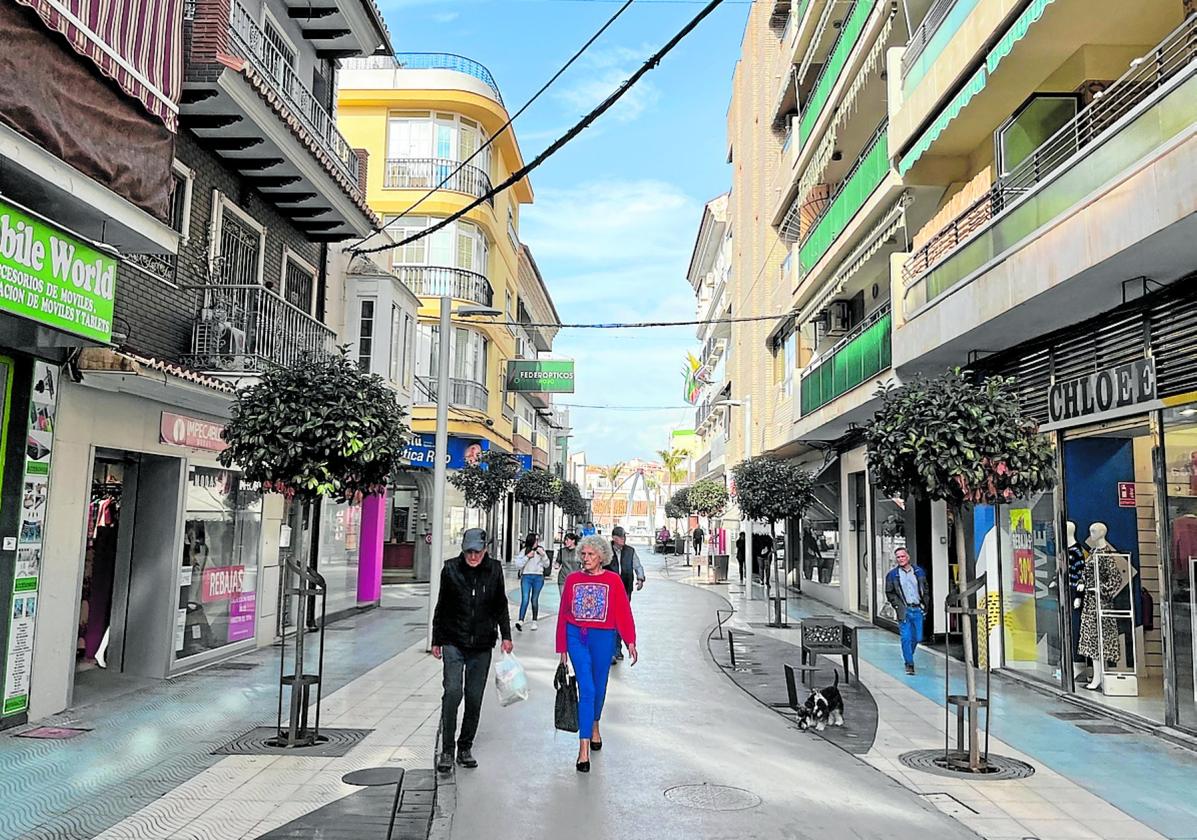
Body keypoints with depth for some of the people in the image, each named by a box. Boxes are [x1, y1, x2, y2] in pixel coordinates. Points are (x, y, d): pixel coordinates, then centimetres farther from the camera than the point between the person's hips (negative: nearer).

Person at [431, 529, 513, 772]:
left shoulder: (494, 569, 1)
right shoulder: (451, 569, -2)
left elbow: (501, 605, 13)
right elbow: (441, 606, 7)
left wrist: (506, 636, 8)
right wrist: (436, 641, 9)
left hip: (482, 645, 2)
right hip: (454, 643, -2)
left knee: (474, 698, 6)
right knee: (453, 692, -14)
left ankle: (465, 748, 21)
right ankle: (447, 750, -1)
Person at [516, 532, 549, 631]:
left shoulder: (540, 550, 7)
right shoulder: (524, 551, 3)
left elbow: (547, 565, 7)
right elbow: (519, 565, -2)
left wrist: (543, 555, -7)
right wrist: (527, 557, -11)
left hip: (538, 577, 1)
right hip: (526, 577, -1)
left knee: (534, 600, 7)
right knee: (525, 599, -12)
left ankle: (534, 622, 16)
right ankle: (520, 621, -17)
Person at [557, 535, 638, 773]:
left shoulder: (613, 580, -2)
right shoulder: (572, 580, 3)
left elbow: (623, 612, -3)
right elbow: (563, 614, 7)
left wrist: (630, 641, -10)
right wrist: (562, 647, 8)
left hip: (603, 638, 0)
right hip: (576, 637, 0)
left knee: (598, 686, 15)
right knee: (586, 689, -8)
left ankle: (594, 726, 43)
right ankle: (584, 747, -8)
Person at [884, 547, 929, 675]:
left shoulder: (919, 572, 8)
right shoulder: (892, 574, 1)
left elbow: (925, 590, 14)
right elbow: (890, 593, 4)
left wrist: (924, 605, 5)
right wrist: (898, 606, -6)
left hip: (918, 609, 3)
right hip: (904, 610, -3)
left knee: (917, 638, 7)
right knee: (906, 638, -8)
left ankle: (908, 656, 32)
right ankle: (909, 664, 2)